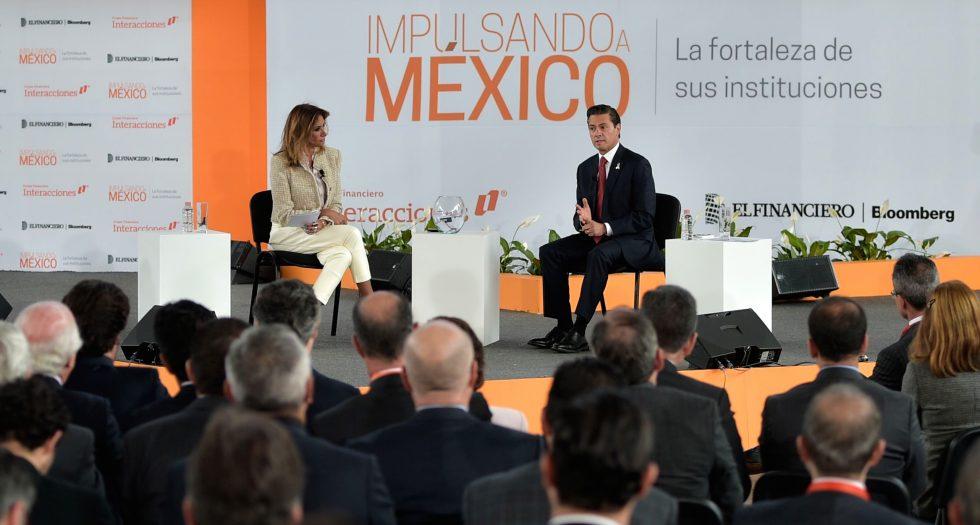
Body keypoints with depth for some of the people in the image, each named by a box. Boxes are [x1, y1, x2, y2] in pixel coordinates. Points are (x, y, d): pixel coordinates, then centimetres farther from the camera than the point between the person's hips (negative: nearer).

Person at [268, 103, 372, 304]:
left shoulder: (332, 156, 7)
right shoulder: (281, 162, -9)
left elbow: (335, 205, 8)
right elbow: (285, 215, -11)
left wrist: (323, 222, -15)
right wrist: (323, 214, -13)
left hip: (320, 234, 5)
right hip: (286, 234, -5)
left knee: (343, 255, -32)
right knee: (352, 234, -27)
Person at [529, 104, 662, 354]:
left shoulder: (638, 165, -9)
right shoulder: (585, 168, 12)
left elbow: (644, 218, -14)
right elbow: (579, 215, 14)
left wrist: (605, 228, -23)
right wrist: (583, 221, -12)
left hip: (634, 242, -7)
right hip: (594, 238, 7)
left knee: (599, 255, -37)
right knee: (549, 252, -14)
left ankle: (579, 331, -37)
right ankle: (562, 327, -17)